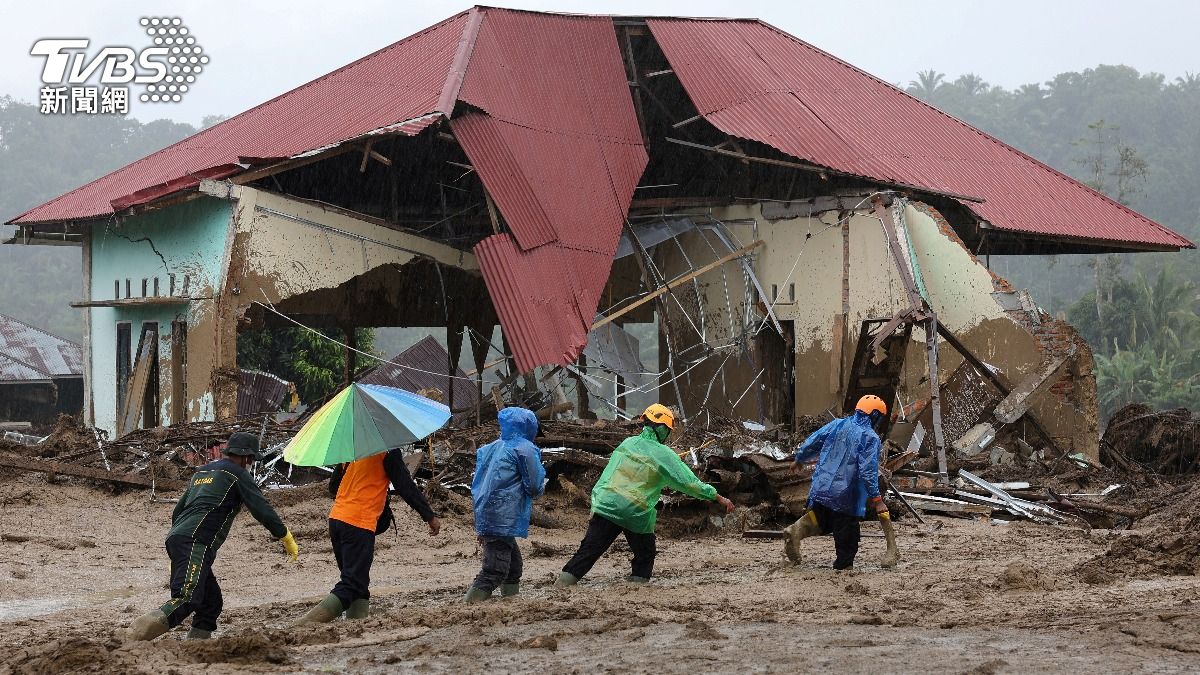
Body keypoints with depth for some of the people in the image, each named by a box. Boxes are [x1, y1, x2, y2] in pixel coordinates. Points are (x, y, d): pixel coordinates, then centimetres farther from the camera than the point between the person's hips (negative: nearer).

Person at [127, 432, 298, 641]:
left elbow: (177, 512, 33)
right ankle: (137, 636, -41)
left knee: (211, 602, 13)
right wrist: (287, 539, 7)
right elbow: (262, 510, -1)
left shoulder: (202, 471, 29)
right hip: (196, 543, -9)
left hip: (175, 537, 9)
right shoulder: (237, 473, 4)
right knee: (186, 600, -24)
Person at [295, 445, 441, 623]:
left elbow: (333, 486, 22)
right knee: (352, 586, -8)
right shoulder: (389, 451, -7)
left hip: (336, 519, 8)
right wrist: (430, 517, 1)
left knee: (358, 583, 15)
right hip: (360, 523, -8)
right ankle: (307, 623, -21)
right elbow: (405, 486, -7)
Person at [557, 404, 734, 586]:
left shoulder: (628, 443, 8)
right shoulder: (664, 455, -4)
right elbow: (689, 482, -2)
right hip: (637, 514, -3)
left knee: (588, 550, 2)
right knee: (645, 555, 17)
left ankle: (563, 583, -6)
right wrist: (719, 498, 3)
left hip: (607, 505, 3)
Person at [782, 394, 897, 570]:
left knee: (822, 521, 22)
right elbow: (868, 471, -18)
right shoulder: (870, 438, -10)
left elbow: (811, 443, 13)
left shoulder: (837, 425, 7)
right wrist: (876, 499, -15)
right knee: (847, 535, 7)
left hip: (820, 488, 5)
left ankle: (798, 529, -3)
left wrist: (799, 460, 31)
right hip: (846, 496, -5)